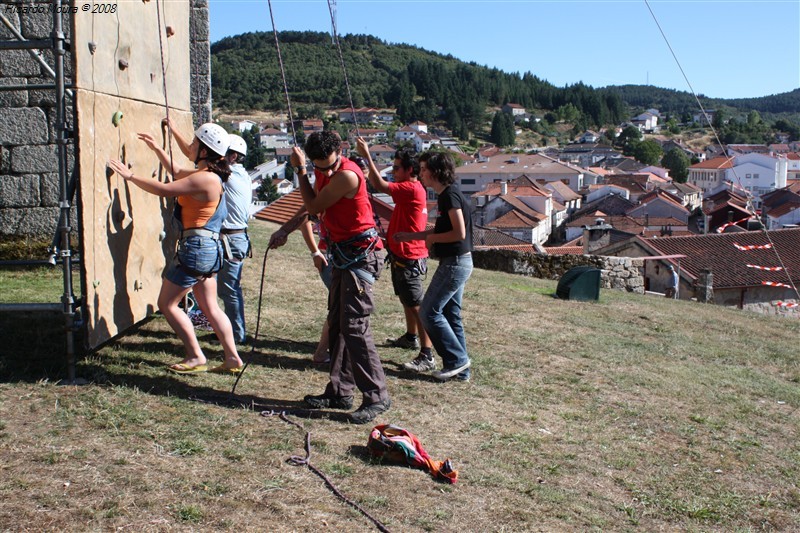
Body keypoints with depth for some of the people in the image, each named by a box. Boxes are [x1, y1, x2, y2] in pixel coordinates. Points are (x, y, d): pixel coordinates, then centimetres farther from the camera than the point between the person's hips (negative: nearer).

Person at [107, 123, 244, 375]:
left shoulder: (205, 179, -18)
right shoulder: (205, 175, 12)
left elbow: (164, 189, -19)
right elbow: (177, 173, 30)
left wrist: (130, 176, -8)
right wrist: (156, 149, 29)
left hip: (196, 248, -10)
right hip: (207, 249, 10)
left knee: (167, 303, 2)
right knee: (210, 308, 13)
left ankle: (196, 357, 7)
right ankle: (233, 359, 15)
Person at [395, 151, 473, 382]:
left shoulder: (450, 195, -16)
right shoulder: (445, 195, 14)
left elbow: (459, 233, -24)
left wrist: (432, 238, -10)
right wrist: (408, 236, 22)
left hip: (455, 263, -10)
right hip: (456, 262, 10)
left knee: (429, 312, -4)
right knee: (451, 315, 12)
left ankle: (456, 360, 4)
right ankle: (461, 370, 18)